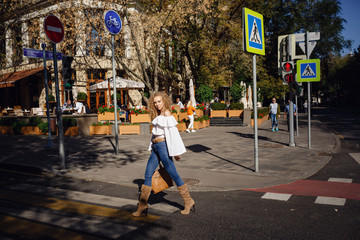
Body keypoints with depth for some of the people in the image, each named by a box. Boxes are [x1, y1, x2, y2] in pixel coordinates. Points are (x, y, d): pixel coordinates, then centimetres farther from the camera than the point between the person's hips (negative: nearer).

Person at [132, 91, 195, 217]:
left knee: (173, 174, -3)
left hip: (163, 146, -9)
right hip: (156, 147, 9)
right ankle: (142, 205, 14)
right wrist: (152, 147, 19)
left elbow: (173, 132, -15)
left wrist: (175, 152, -17)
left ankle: (188, 201, 9)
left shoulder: (167, 114, -10)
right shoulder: (158, 115, 17)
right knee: (148, 175, 7)